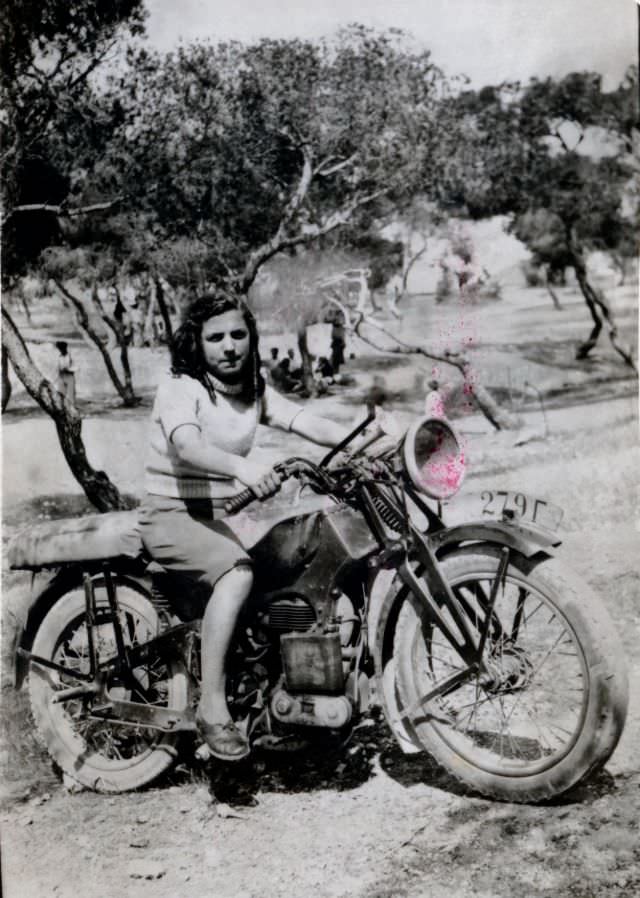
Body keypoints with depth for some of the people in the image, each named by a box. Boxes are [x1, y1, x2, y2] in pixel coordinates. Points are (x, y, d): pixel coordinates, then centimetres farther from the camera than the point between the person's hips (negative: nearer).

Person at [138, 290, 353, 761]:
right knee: (238, 572, -33)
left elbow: (310, 423, -7)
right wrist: (242, 466, -52)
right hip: (172, 514, -7)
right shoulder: (181, 387, -12)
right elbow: (188, 446, -33)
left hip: (221, 517, 7)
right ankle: (213, 706, -29)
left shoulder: (255, 391, 8)